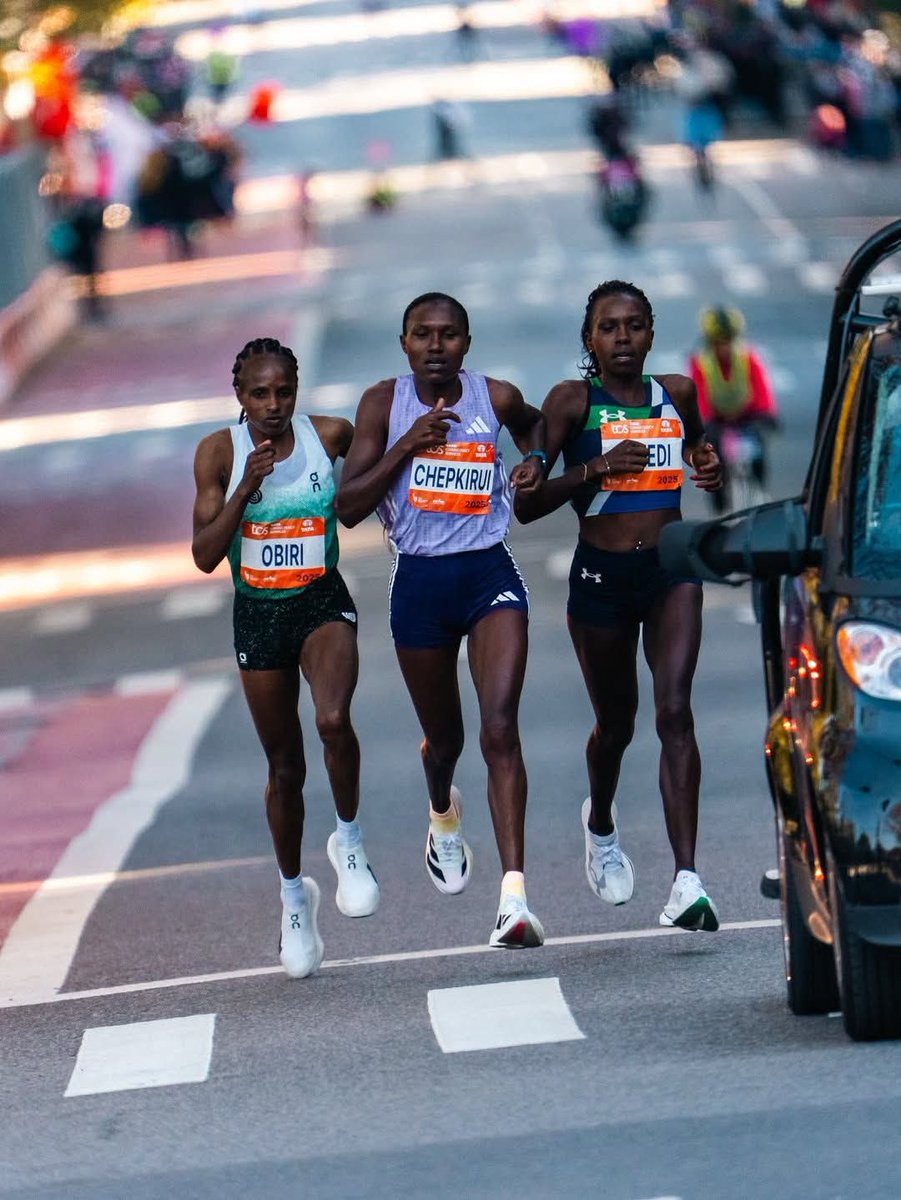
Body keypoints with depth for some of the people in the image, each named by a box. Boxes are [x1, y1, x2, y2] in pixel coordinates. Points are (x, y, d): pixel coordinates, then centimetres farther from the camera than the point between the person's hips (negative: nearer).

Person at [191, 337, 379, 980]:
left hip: (324, 603, -1)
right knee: (284, 767, 11)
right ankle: (295, 895, 32)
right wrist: (247, 486, -23)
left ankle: (350, 841, -6)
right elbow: (205, 555, -13)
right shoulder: (220, 452, -9)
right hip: (258, 613, 1)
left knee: (334, 720, -30)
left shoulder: (330, 435, -8)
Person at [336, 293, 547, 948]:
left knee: (500, 727, -18)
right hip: (419, 581, 1)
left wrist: (535, 460, 2)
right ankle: (444, 814, 57)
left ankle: (514, 894, -25)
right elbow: (348, 506, -9)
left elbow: (533, 422, 24)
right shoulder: (384, 403, -4)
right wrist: (407, 445, -18)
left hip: (490, 574, -1)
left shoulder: (496, 398, -2)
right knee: (443, 735, 19)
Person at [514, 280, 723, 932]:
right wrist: (592, 469, -23)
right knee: (616, 723, 14)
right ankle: (601, 824, 49)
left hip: (672, 569, 1)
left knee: (675, 711, -16)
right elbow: (525, 503, -9)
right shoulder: (573, 402, -5)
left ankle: (687, 879, -24)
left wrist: (709, 465, 5)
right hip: (601, 577, -1)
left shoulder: (677, 394, 5)